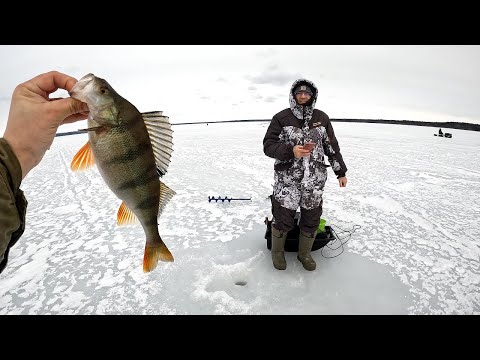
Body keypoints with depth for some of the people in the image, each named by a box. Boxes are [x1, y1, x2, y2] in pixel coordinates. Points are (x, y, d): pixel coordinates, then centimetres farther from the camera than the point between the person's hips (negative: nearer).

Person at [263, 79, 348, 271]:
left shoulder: (321, 117, 7)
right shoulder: (281, 118, -2)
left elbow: (332, 146, 12)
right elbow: (268, 145, -6)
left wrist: (341, 172, 13)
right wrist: (291, 151, -23)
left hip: (315, 181, 3)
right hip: (287, 181, -3)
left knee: (311, 220, 12)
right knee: (283, 219, 5)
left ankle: (305, 253, 36)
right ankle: (277, 251, 33)